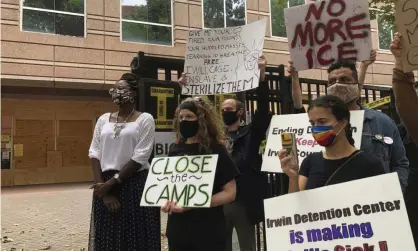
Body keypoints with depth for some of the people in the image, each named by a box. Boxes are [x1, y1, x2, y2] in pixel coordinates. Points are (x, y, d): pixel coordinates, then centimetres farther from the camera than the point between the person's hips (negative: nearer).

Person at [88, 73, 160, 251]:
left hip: (136, 185, -4)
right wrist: (102, 185, -7)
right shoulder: (104, 119, 10)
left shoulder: (144, 119, -4)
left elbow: (140, 157, -11)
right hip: (106, 186, 4)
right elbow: (94, 154, 5)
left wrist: (112, 182, -12)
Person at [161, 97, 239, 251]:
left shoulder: (216, 150, -7)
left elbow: (230, 192, -11)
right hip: (177, 228, 4)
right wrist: (165, 201, -6)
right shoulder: (174, 150, 6)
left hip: (207, 230, -4)